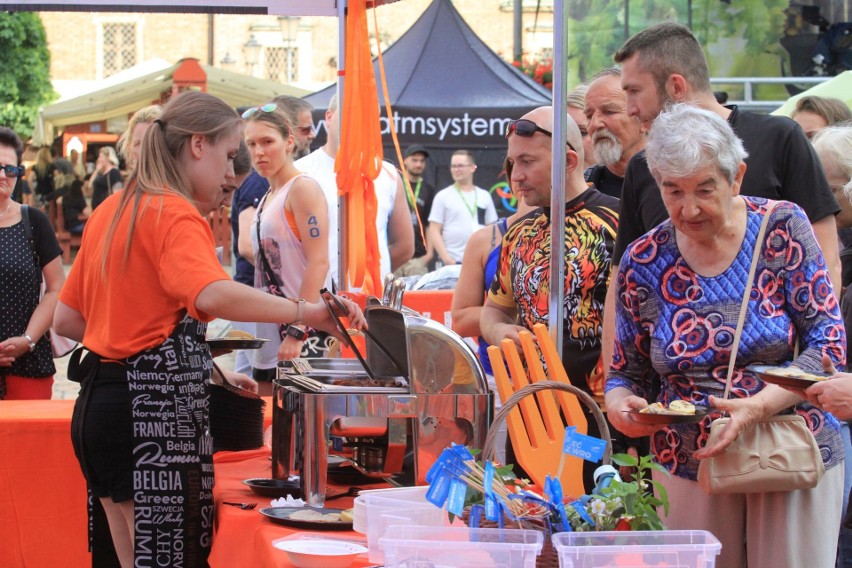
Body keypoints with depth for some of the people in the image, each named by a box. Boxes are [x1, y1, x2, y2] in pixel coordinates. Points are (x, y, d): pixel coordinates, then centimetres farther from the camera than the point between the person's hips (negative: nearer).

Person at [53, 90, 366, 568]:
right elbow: (213, 296, -33)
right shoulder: (176, 216, -12)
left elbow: (68, 319, 19)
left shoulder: (113, 210, 15)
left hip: (99, 401, 10)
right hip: (157, 409, -10)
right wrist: (303, 311, -31)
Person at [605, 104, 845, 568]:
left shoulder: (782, 229, -7)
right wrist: (620, 405, -17)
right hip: (687, 468, 2)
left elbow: (828, 343, -10)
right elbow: (627, 374, 7)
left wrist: (759, 407, -24)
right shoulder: (641, 263, -1)